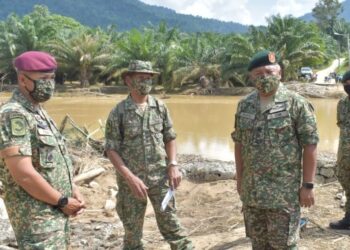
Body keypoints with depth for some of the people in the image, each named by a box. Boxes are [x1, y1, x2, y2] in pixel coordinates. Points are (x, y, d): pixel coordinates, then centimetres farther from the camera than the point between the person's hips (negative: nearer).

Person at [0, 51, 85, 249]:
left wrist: (73, 189, 7)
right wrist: (62, 201, -15)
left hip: (57, 211, 9)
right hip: (37, 216, -9)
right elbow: (24, 174, -25)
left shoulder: (39, 112, 11)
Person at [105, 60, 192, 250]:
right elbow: (111, 149, -8)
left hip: (160, 177, 2)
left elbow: (170, 138, 10)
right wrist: (130, 177, -16)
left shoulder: (160, 107, 2)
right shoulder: (118, 112, -7)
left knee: (169, 223, 5)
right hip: (130, 179, -1)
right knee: (132, 228, 10)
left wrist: (173, 165, -3)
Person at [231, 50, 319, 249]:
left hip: (284, 192, -5)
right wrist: (239, 178, 11)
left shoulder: (297, 104, -10)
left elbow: (310, 146, -9)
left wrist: (308, 185, -11)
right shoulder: (245, 105, 6)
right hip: (251, 190, 5)